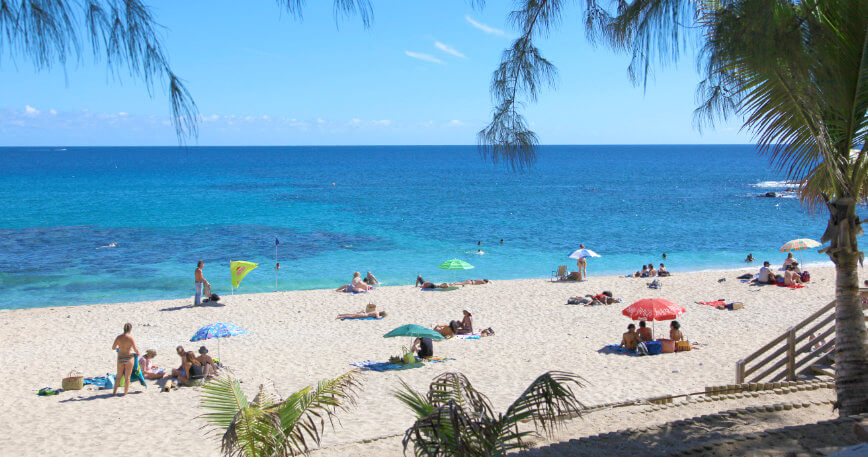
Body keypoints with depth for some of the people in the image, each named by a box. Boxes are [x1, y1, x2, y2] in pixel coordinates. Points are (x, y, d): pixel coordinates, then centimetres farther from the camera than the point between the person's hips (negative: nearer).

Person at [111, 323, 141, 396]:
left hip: (120, 358, 3)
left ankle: (114, 391, 23)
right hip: (129, 357, -3)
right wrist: (137, 353, 6)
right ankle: (125, 392, 14)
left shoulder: (118, 337, -2)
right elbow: (135, 349, -15)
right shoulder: (131, 338, -13)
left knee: (119, 376, 20)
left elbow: (113, 348, 4)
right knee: (127, 376, 8)